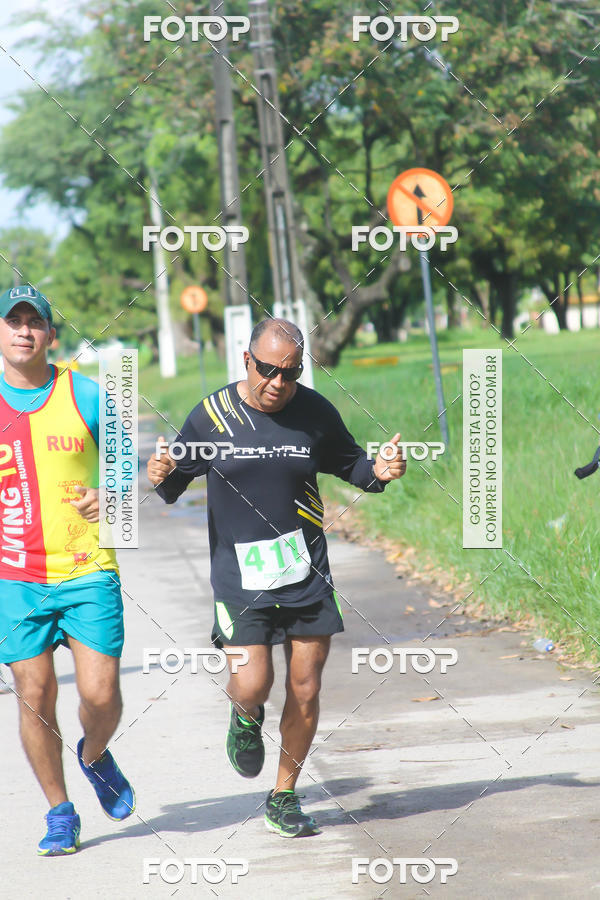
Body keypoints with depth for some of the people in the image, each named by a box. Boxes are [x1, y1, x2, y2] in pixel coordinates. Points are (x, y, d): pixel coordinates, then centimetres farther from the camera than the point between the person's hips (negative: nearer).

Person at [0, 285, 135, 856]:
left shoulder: (87, 396, 1)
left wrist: (110, 498, -10)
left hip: (87, 571, 0)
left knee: (100, 695, -5)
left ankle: (94, 756, 30)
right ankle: (59, 813, 16)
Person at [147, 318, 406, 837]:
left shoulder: (315, 413, -1)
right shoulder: (212, 415, -4)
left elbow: (348, 463, 15)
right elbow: (175, 486, 6)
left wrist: (378, 472, -6)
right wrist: (160, 476, -16)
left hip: (307, 575, 2)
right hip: (239, 576, -2)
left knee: (305, 691, 4)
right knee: (251, 685, -13)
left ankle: (284, 798, 23)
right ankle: (247, 718, 26)